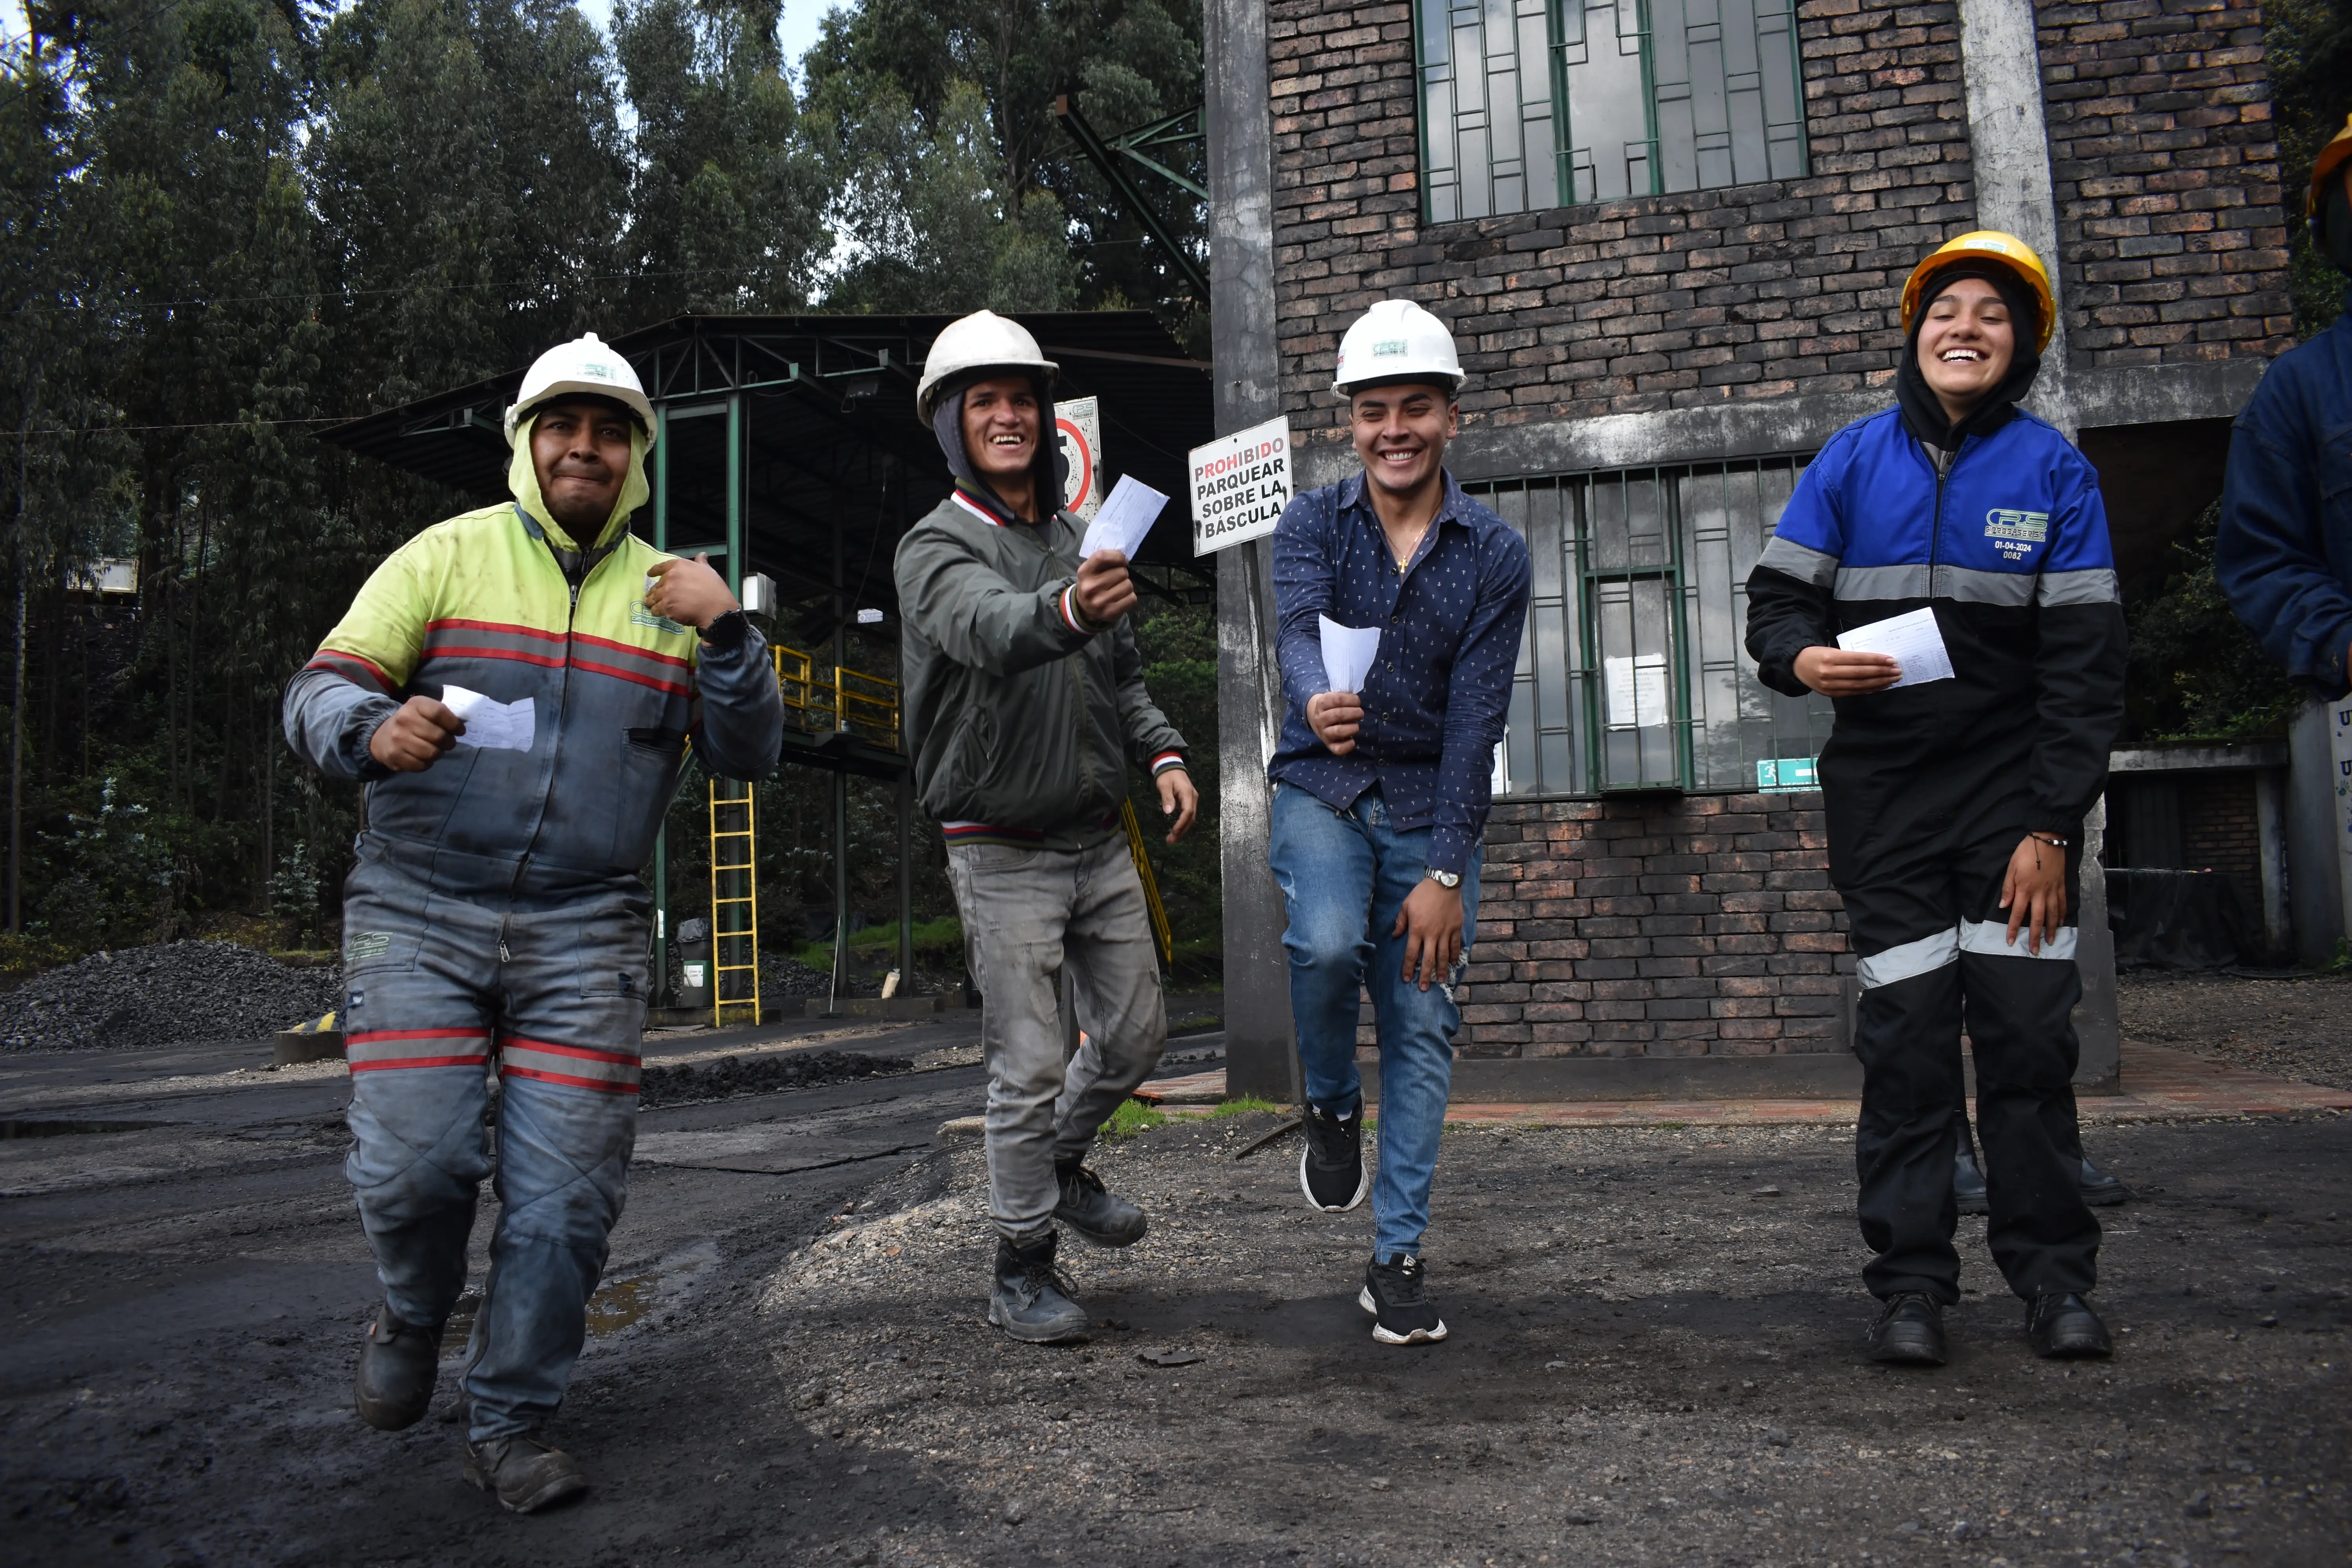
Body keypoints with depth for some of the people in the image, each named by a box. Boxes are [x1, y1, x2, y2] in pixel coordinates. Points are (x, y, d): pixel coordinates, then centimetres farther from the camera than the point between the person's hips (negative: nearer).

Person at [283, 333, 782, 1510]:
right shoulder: (448, 556, 4)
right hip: (419, 914, -1)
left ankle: (511, 1425, 18)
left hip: (585, 933, 2)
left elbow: (749, 758, 4)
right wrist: (375, 734, -24)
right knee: (414, 1160, -9)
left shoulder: (671, 593, 10)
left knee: (568, 1192, -1)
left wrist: (728, 636, -11)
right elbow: (319, 693, -1)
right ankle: (414, 1318, 26)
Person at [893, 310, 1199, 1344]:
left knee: (1136, 1032, 13)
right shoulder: (937, 548, -10)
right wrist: (1067, 610, -55)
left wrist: (1164, 755, 1)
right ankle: (1022, 1269, 14)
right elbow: (991, 630, -33)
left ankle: (1062, 1163, 39)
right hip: (1003, 854, -6)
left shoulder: (1079, 540, 11)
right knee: (1029, 1066, -3)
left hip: (1099, 841, 6)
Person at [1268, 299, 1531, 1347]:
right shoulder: (1312, 525, -2)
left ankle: (1397, 1259, 14)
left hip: (1431, 806, 1)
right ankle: (1329, 1107, 4)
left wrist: (1448, 872, -15)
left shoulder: (1495, 555, -4)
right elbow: (1299, 632, -23)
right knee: (1328, 942, -29)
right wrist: (1316, 700, -48)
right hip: (1322, 790, -1)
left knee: (1421, 1029, 1)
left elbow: (1475, 718, -9)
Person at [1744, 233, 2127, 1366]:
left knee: (2028, 1029, -1)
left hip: (2014, 788, 0)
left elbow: (2084, 663, -3)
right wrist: (1802, 657, -21)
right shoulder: (1854, 460, 3)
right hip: (1884, 793, 1)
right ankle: (1911, 1284, 10)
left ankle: (2054, 1275, 14)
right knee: (1903, 1039, 1)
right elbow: (1777, 597, 4)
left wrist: (2052, 826, -9)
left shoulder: (2053, 468, 0)